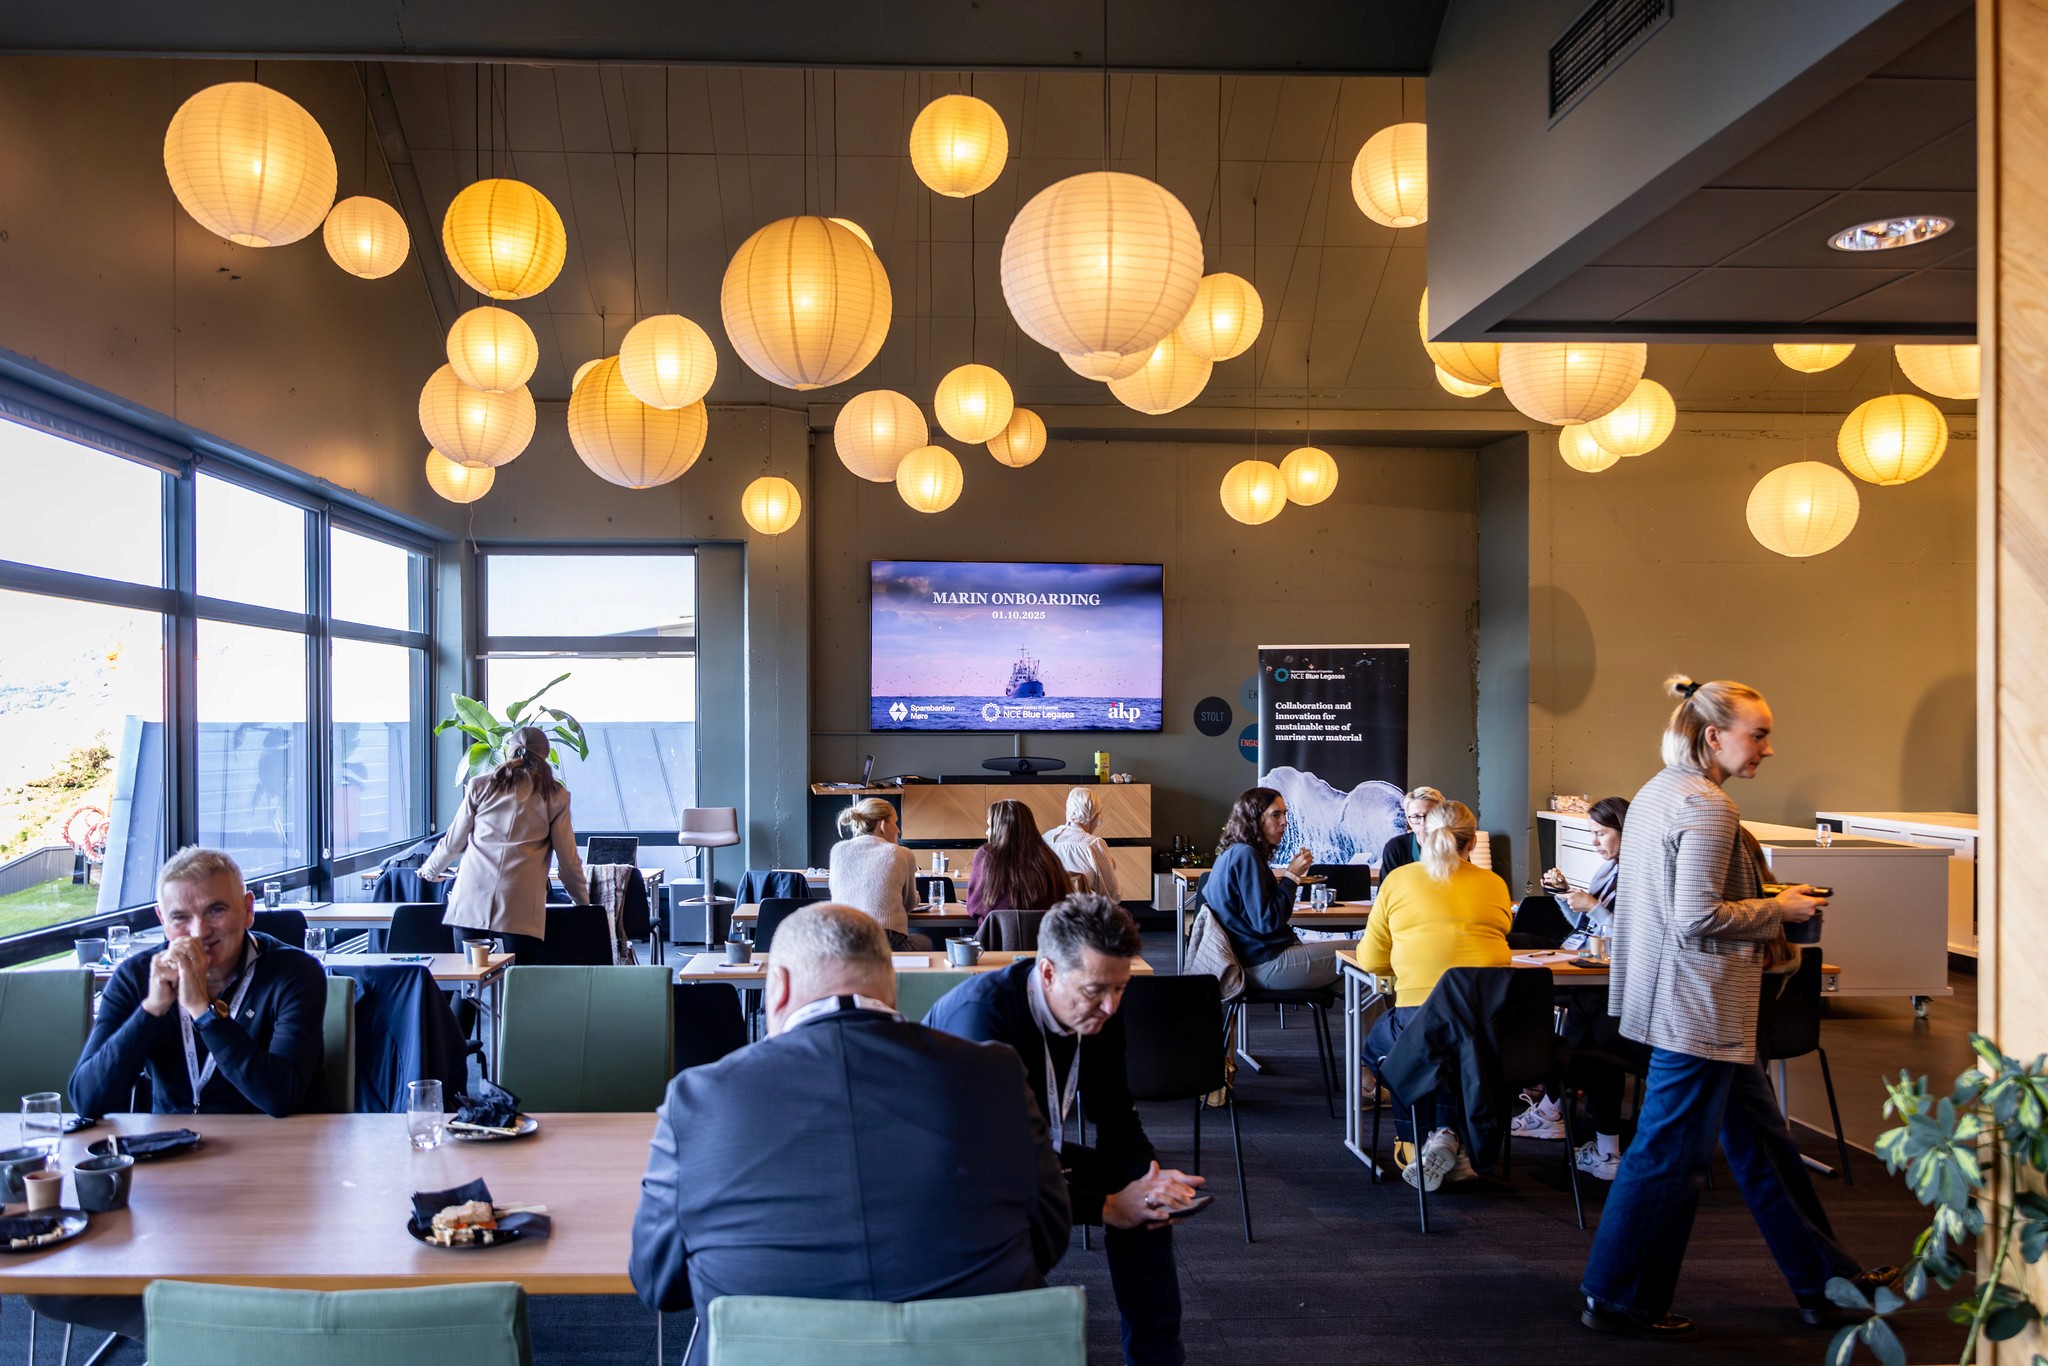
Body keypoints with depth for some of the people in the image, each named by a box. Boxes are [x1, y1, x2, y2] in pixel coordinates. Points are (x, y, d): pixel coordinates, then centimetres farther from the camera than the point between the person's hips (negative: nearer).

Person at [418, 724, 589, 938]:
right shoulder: (555, 795, 6)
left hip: (472, 905, 1)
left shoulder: (480, 785, 10)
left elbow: (453, 842, 16)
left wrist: (430, 870, 36)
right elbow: (568, 859, 7)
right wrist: (583, 901, 21)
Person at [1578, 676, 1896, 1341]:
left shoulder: (1655, 793, 12)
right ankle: (1619, 1299, 13)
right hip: (1699, 1007, -11)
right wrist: (1778, 909, -10)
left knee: (1762, 1138, 20)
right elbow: (1698, 917, -24)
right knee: (1671, 1154, 0)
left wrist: (1766, 902, 18)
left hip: (1680, 1001, 11)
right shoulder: (1706, 807, -20)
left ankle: (1825, 1281, 34)